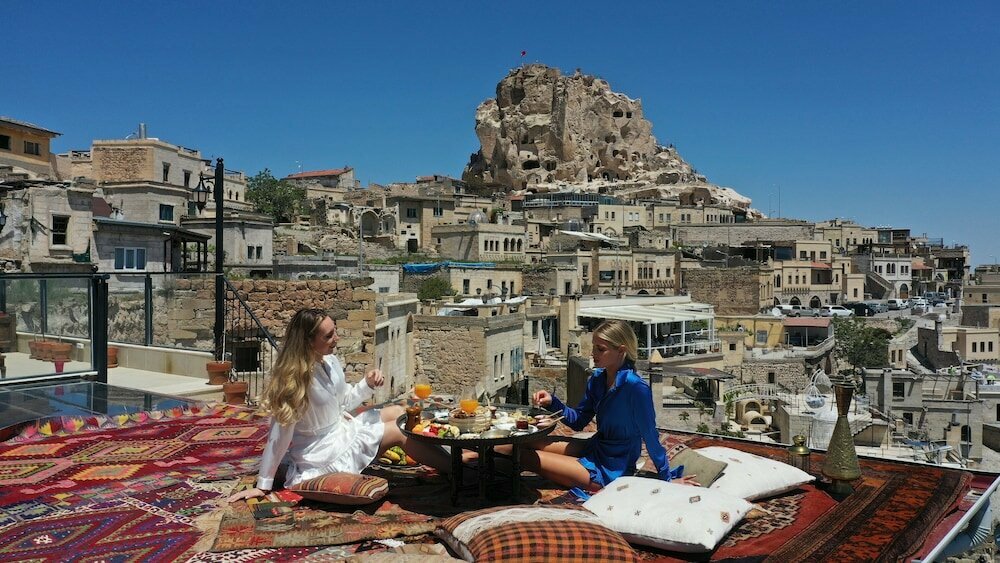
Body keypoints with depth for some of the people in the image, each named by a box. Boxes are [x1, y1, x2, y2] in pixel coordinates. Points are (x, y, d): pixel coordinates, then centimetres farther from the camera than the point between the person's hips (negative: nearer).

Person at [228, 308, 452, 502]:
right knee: (399, 431, -8)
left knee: (397, 412, 6)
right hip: (325, 453, -8)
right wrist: (263, 486, -17)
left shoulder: (331, 362, -4)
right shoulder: (294, 379, -27)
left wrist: (367, 385, -7)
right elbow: (280, 436, -23)